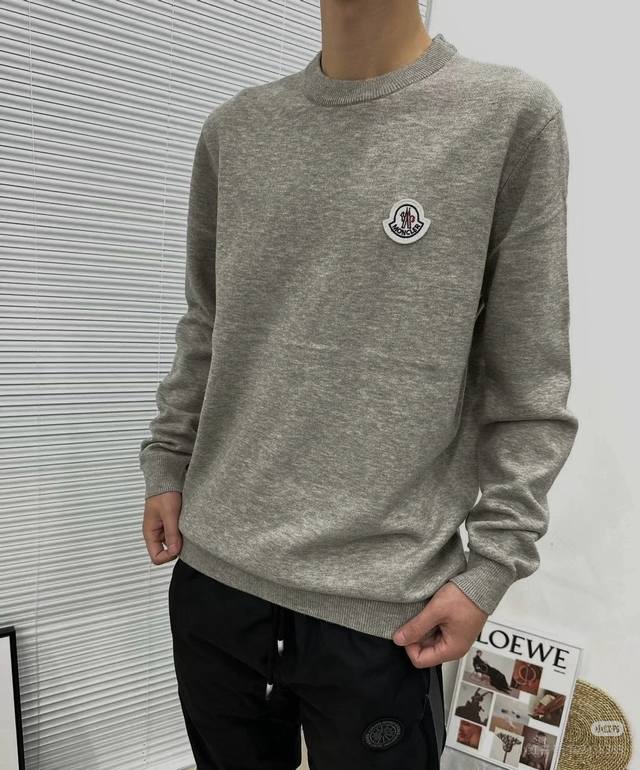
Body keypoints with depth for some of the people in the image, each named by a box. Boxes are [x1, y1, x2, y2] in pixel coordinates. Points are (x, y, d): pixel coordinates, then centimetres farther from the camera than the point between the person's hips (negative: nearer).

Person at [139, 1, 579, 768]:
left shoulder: (512, 115, -5)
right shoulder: (233, 129, 8)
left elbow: (528, 383, -6)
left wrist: (493, 563, -8)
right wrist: (166, 462, 11)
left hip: (381, 603, -3)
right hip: (213, 572, 4)